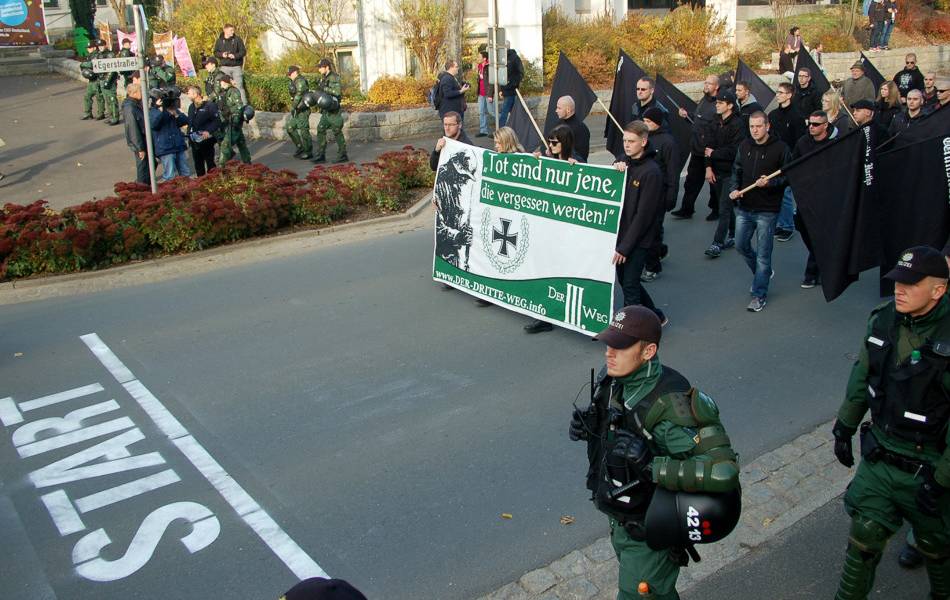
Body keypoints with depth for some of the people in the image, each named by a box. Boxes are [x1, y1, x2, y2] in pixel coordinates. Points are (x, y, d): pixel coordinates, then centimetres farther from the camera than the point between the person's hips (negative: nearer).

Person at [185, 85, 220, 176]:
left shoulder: (209, 105, -11)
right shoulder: (191, 107, 13)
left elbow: (217, 121, -15)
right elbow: (189, 122, 20)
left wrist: (209, 131, -25)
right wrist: (189, 134, 8)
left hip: (206, 140, -7)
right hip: (195, 141, 7)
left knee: (210, 164, 0)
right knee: (198, 165, 13)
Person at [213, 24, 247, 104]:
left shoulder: (237, 39, 0)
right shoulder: (219, 40, 5)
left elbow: (243, 51, 0)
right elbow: (215, 52, 11)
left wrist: (235, 55, -16)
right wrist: (222, 54, -10)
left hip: (236, 67, -2)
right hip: (225, 67, 2)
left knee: (239, 86, -7)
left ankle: (244, 105, -6)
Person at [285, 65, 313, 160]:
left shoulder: (300, 81, -15)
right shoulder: (294, 82, 16)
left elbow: (299, 95, -20)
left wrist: (293, 107, -19)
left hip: (302, 109, -10)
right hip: (297, 110, 10)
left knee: (303, 130, -6)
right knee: (290, 128, 11)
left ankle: (308, 152, 1)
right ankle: (300, 148, 18)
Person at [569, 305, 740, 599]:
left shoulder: (670, 406, -34)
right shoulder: (613, 379, -10)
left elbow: (724, 470, -38)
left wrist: (653, 467, -41)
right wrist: (586, 426, -10)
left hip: (649, 532, -7)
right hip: (620, 518, 7)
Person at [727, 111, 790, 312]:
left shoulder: (780, 148, -10)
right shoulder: (744, 146, 5)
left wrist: (769, 183, -23)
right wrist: (733, 189, -5)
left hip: (767, 210, -5)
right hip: (744, 208, 5)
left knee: (763, 253, 0)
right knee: (741, 245, 15)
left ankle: (759, 295, 11)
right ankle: (763, 272, 41)